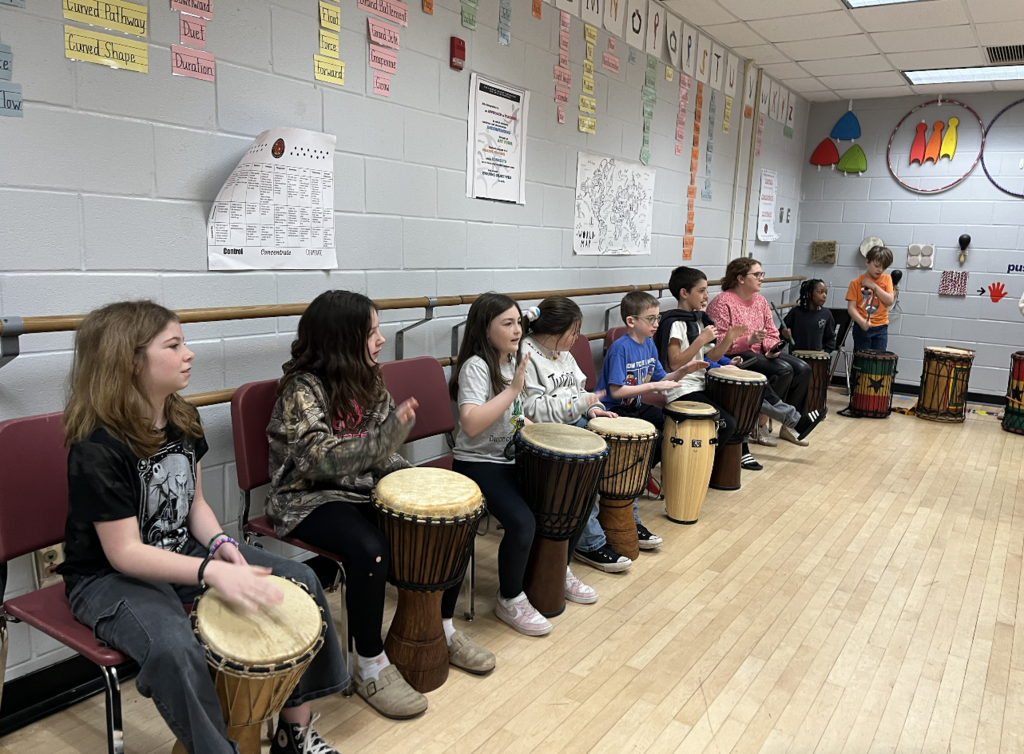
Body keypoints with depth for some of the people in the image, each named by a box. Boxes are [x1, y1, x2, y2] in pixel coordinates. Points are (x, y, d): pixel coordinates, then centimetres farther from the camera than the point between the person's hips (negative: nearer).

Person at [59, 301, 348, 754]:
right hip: (109, 578, -7)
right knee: (175, 650, -38)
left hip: (181, 554, 7)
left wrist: (219, 544, -13)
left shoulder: (183, 420, -1)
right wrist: (211, 572, -38)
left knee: (302, 582, -6)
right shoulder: (97, 449, -24)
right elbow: (124, 553, -25)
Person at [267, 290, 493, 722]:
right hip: (309, 499, -7)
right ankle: (371, 668, -12)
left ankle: (443, 630, 13)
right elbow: (321, 460, -29)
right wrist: (388, 435, -35)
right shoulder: (302, 388, -17)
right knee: (370, 550, -34)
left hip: (362, 489, 7)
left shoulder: (368, 379, 5)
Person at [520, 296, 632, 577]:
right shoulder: (526, 355, -15)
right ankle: (591, 543, -11)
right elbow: (531, 408, -22)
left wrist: (592, 407, 1)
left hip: (575, 422, 9)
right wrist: (579, 403, -17)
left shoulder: (563, 353, 15)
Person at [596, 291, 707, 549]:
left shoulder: (649, 345, 6)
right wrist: (654, 386, -25)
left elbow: (661, 380, 12)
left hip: (635, 406, 9)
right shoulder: (620, 348, -20)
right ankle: (629, 518, -25)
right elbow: (616, 391, -24)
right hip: (613, 411, -9)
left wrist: (684, 370, -5)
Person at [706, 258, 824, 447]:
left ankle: (790, 425, 2)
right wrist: (749, 340, -30)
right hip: (736, 357, -9)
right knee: (783, 370, -26)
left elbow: (771, 333, 14)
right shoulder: (722, 302, -13)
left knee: (802, 369, -8)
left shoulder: (760, 300, 12)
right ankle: (760, 424, -14)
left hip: (761, 353, 9)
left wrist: (772, 348, -9)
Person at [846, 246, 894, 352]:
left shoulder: (886, 279, 6)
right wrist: (862, 322, -22)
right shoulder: (856, 282, -3)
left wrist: (874, 286, -13)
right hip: (862, 327, -2)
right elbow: (851, 307, -7)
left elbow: (890, 301, -6)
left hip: (881, 328, 2)